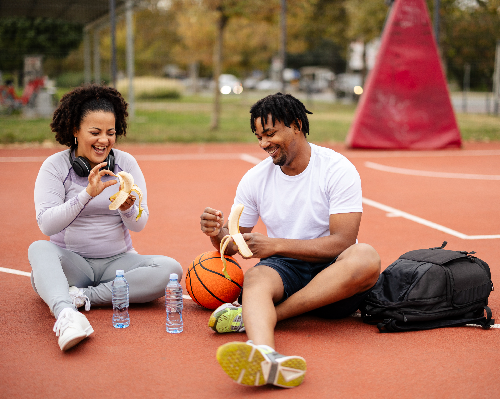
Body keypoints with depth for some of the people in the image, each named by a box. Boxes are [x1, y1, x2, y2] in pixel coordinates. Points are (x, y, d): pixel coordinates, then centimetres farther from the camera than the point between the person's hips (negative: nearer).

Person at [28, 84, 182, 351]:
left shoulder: (126, 163, 3)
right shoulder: (55, 166, -3)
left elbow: (139, 224, -1)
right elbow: (47, 225, -16)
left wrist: (128, 208, -25)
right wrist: (87, 194, -28)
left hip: (117, 261, 2)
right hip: (71, 263, -2)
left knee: (170, 269, -24)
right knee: (39, 249, -33)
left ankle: (83, 296, -25)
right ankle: (66, 315, -59)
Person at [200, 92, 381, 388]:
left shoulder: (338, 169, -6)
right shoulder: (255, 178, 7)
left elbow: (341, 242, -14)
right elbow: (234, 243, 12)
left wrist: (276, 245, -21)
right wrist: (218, 233, -12)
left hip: (333, 276, -2)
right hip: (284, 270, 2)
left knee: (366, 258, -35)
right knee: (256, 277, -33)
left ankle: (252, 316, -31)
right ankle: (265, 354, -68)